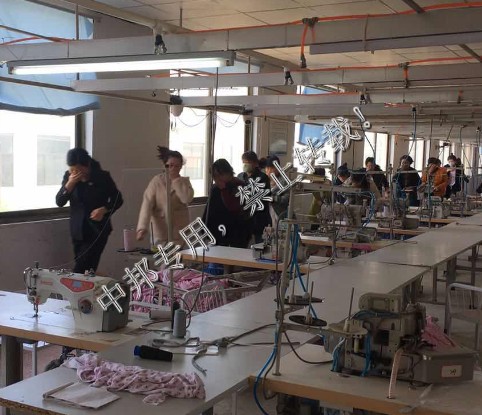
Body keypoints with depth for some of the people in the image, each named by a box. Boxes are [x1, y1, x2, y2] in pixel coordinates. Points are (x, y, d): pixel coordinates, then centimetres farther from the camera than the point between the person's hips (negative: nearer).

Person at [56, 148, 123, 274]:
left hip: (97, 230, -4)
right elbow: (59, 202, -3)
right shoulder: (68, 176, 1)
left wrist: (104, 209, -19)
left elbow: (118, 200, 0)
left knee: (80, 271, -12)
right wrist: (70, 183, -17)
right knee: (86, 270, 9)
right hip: (78, 231, 4)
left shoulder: (102, 177, -9)